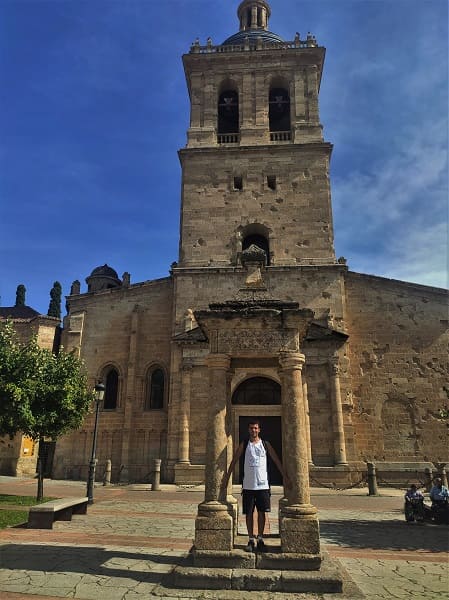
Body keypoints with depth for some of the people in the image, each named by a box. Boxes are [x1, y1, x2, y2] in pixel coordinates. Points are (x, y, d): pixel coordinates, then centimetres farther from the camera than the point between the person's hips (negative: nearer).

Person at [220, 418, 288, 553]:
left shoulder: (265, 444, 3)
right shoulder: (244, 444, 2)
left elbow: (277, 461, 5)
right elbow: (234, 461, 2)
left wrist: (284, 476, 0)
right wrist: (226, 477, -2)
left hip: (263, 484, 1)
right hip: (248, 485, 0)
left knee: (262, 512, 5)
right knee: (249, 513, 4)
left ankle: (260, 539, 17)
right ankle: (251, 540, 15)